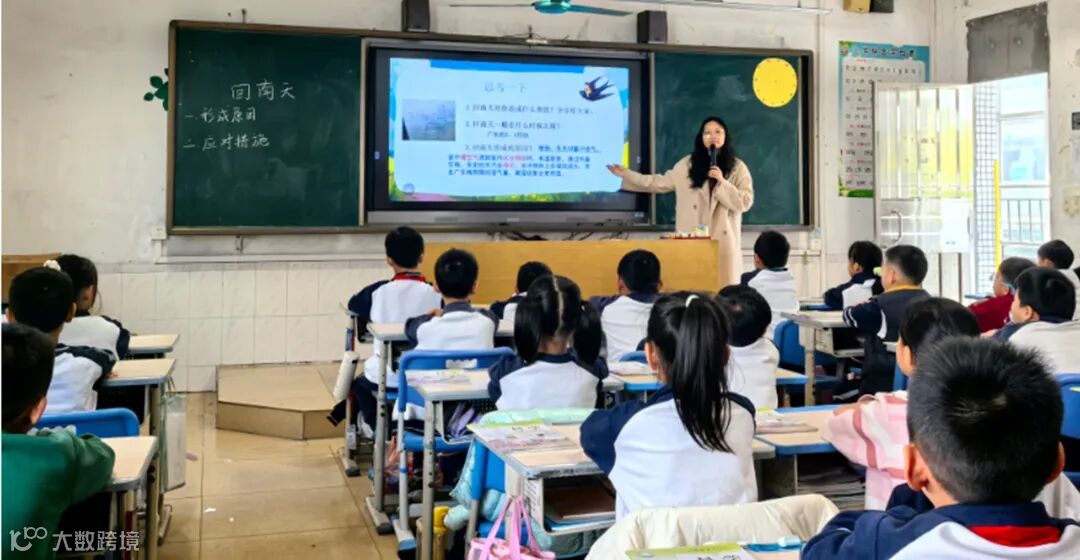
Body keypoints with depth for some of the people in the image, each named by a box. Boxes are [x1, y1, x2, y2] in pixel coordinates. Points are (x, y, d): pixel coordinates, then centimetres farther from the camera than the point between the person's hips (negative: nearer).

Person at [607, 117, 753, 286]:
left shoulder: (737, 167, 2)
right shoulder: (688, 164, 7)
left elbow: (745, 202, -4)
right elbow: (661, 183, 11)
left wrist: (722, 182, -16)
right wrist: (626, 175, 7)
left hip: (723, 239, -1)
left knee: (723, 288, -1)